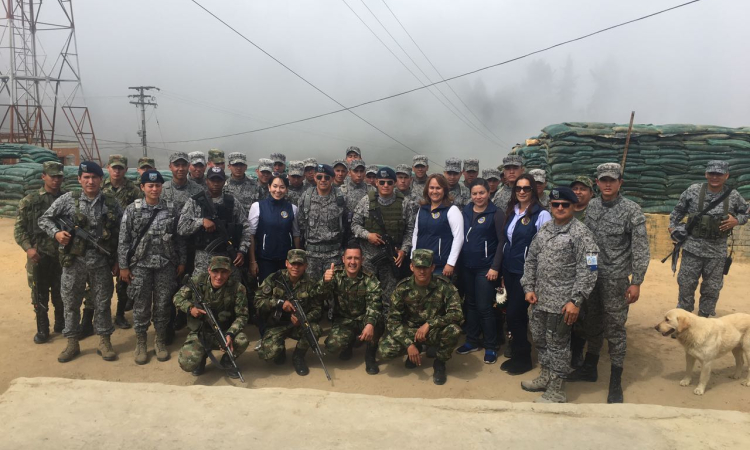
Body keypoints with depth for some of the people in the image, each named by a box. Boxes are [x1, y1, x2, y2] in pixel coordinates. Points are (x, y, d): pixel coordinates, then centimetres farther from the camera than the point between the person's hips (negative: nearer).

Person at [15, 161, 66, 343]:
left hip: (62, 254, 2)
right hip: (39, 255, -1)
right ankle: (42, 329, 19)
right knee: (40, 294, 6)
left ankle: (61, 324, 29)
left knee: (61, 293, 12)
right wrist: (28, 247, -14)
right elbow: (19, 228, -1)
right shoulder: (30, 201, -2)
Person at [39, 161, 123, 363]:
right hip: (74, 262, 0)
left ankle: (104, 342, 21)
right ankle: (72, 343, 23)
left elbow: (120, 234, 5)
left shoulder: (111, 203, 1)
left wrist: (117, 261, 3)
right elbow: (44, 219, 5)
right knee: (71, 303, 9)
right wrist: (56, 233, -15)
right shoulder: (68, 199, -2)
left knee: (102, 303, 8)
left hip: (101, 263, 0)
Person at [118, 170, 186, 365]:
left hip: (166, 265, 1)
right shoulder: (132, 210, -2)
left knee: (163, 305, 7)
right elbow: (124, 240, -1)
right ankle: (140, 344, 20)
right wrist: (123, 266, -4)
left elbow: (179, 238, 6)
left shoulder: (170, 210, 3)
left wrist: (182, 261, 3)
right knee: (141, 306, 6)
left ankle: (160, 341, 23)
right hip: (140, 265, -1)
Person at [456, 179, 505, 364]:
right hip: (467, 266, 5)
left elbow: (502, 242, -9)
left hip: (486, 268, -5)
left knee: (484, 307, -2)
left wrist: (495, 267, -14)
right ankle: (472, 341, 27)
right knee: (470, 304, 13)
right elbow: (460, 237, 10)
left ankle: (491, 347, 12)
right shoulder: (465, 211, 6)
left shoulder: (496, 214, -7)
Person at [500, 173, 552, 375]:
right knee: (517, 313, 12)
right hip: (509, 269, 6)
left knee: (513, 313, -4)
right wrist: (502, 270, 15)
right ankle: (517, 354, 25)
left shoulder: (541, 214, -10)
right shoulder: (511, 212, 10)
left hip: (526, 271, -6)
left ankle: (523, 358, 13)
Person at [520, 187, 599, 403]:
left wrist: (575, 301, -19)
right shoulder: (544, 229, 10)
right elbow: (531, 260, 15)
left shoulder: (581, 233, -10)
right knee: (539, 338, 18)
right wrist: (529, 288, 6)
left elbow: (587, 270, -15)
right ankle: (546, 376, 38)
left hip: (562, 302, -7)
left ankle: (556, 390, 18)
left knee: (558, 344, 4)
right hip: (540, 298, 7)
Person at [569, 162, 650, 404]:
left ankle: (616, 382, 16)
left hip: (615, 279, -5)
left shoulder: (631, 210, -10)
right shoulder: (592, 206, 5)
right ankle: (589, 368, 34)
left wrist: (636, 282, -14)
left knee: (615, 329, 3)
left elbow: (640, 250, -10)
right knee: (592, 324, 17)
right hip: (591, 275, 5)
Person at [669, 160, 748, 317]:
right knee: (686, 284, 5)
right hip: (693, 247, -1)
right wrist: (673, 225, 0)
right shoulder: (693, 191, -6)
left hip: (717, 251, 1)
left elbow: (746, 212, 13)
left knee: (712, 288, 11)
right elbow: (678, 210, 8)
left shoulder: (733, 196, -2)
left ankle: (703, 319, 27)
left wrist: (736, 220, -7)